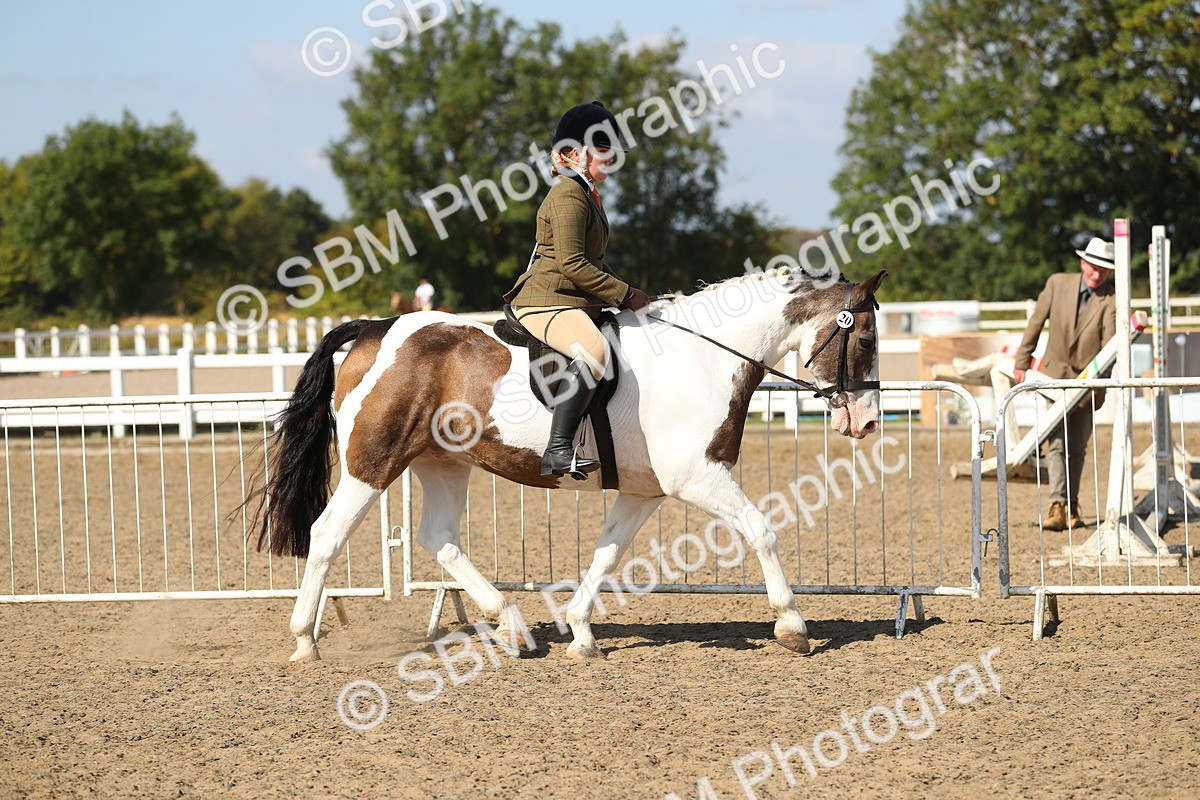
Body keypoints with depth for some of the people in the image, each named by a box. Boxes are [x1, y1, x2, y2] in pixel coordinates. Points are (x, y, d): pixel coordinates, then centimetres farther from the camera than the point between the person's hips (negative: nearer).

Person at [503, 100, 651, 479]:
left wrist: (625, 293, 15)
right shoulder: (568, 196, -13)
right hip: (546, 301, -11)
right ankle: (558, 451, -44)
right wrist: (625, 294, -18)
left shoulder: (586, 194, 21)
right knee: (594, 350, -37)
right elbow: (572, 264, -22)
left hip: (576, 303, 11)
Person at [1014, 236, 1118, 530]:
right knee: (1056, 442, -12)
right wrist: (1022, 362, 8)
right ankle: (1057, 507, -21)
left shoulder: (1111, 302, -14)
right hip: (1055, 373, 1)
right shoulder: (1058, 283, -5)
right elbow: (1036, 323, 5)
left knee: (1077, 448, 9)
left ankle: (1071, 506, 22)